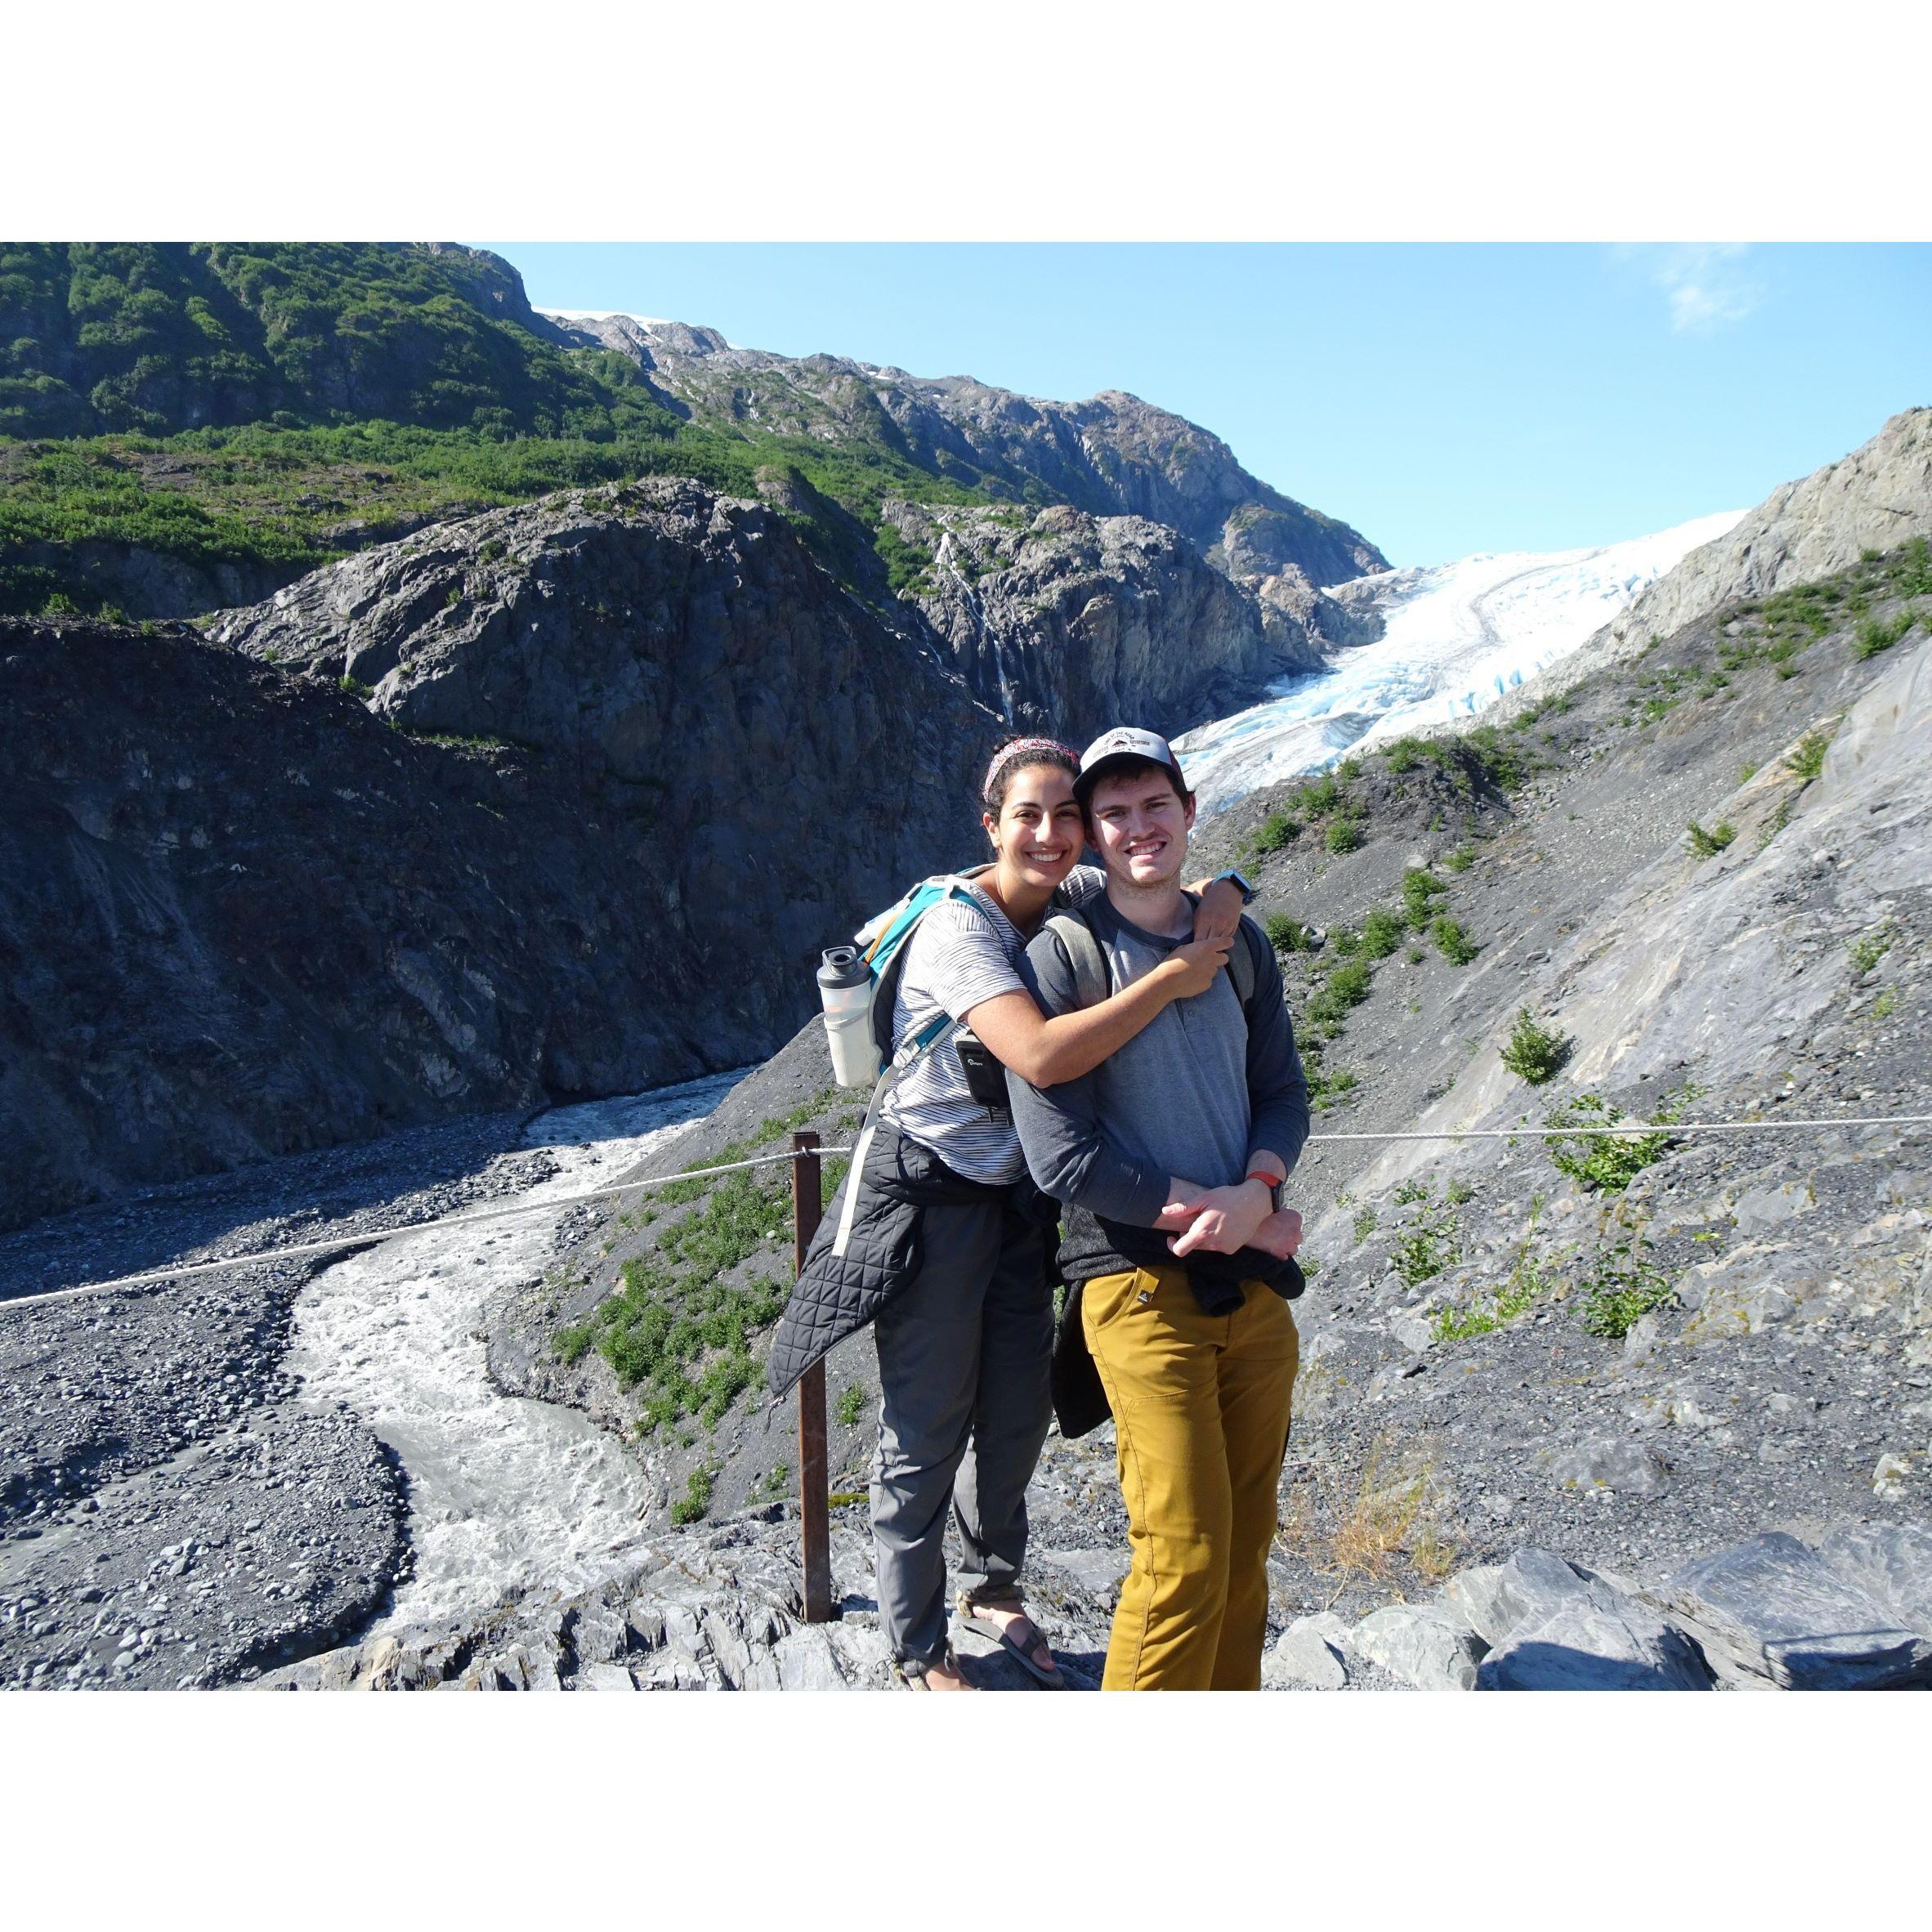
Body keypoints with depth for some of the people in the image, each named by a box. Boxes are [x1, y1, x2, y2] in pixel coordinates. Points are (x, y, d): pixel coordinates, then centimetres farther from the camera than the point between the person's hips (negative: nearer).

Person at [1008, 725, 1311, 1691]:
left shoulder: (1239, 945, 11)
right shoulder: (1061, 958, -7)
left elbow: (1284, 1094, 12)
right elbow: (1062, 1157, -12)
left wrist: (1253, 1194, -9)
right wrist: (1210, 1207, -12)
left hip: (1255, 1280, 6)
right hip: (1140, 1282, -5)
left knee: (1246, 1548, 13)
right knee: (1187, 1556, -4)